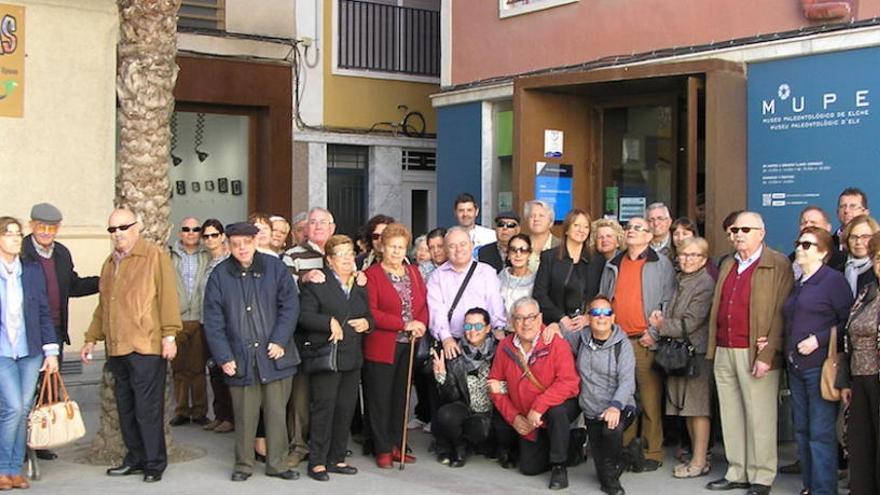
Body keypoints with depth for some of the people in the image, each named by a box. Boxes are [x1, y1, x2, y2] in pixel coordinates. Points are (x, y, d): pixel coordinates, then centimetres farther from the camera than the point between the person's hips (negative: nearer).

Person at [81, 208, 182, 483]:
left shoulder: (155, 255, -2)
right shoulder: (109, 263, 19)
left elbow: (168, 296, -8)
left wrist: (169, 335, -14)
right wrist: (91, 339, 23)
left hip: (146, 347, -7)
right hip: (117, 347, 7)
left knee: (148, 408, -4)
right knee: (125, 408, 11)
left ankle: (154, 463, 5)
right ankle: (136, 459, 21)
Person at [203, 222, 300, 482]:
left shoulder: (275, 267, 2)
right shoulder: (220, 275, 2)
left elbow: (290, 305, 0)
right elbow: (213, 321, 1)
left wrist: (279, 341, -9)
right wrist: (224, 357, -6)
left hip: (275, 355, 0)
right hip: (241, 358, 0)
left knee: (277, 412, 6)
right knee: (245, 415, 5)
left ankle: (276, 463, 18)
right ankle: (243, 464, 20)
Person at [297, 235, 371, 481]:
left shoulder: (360, 286, 17)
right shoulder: (317, 283, -4)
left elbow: (369, 316, 24)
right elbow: (304, 315, -12)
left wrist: (366, 323, 3)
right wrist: (330, 322, -19)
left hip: (352, 358, 6)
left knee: (346, 409, 9)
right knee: (323, 408, -5)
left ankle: (336, 458, 19)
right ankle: (317, 462, 3)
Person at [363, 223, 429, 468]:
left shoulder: (413, 272, 13)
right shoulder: (372, 274, -6)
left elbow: (424, 303, 12)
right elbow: (370, 312, -14)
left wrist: (420, 325, -9)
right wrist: (404, 324, -17)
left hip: (408, 346, 5)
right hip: (381, 346, -5)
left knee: (401, 396, 10)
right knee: (380, 399, 1)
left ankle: (397, 446, 19)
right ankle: (383, 449, 10)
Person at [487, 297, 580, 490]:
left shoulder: (557, 343, -20)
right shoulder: (505, 346, -5)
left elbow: (568, 382, -29)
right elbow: (495, 384, 0)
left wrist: (538, 408, -33)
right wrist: (514, 417, -9)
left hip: (557, 406, -4)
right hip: (525, 419, 4)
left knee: (557, 411, -39)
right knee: (529, 469, 1)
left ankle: (559, 466, -18)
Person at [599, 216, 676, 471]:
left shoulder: (661, 264, 3)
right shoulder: (613, 265, 17)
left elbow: (668, 302, -2)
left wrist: (654, 334, -10)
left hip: (646, 342, -4)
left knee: (650, 400, -5)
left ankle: (652, 453, 2)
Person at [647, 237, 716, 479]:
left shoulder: (705, 284, -11)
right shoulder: (680, 281, 16)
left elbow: (690, 323, -15)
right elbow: (672, 314, 21)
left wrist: (661, 325, -6)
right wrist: (661, 318, -1)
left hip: (696, 352, -8)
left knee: (697, 407, -3)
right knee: (687, 408, 12)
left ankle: (700, 461, 3)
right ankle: (696, 456, 21)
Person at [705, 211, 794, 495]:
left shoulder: (778, 266, -3)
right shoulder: (727, 264, 18)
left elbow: (780, 314, -9)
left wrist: (767, 355, -16)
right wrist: (712, 348, 10)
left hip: (755, 354, -6)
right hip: (724, 352, 6)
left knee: (759, 418, -1)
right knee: (731, 416, 10)